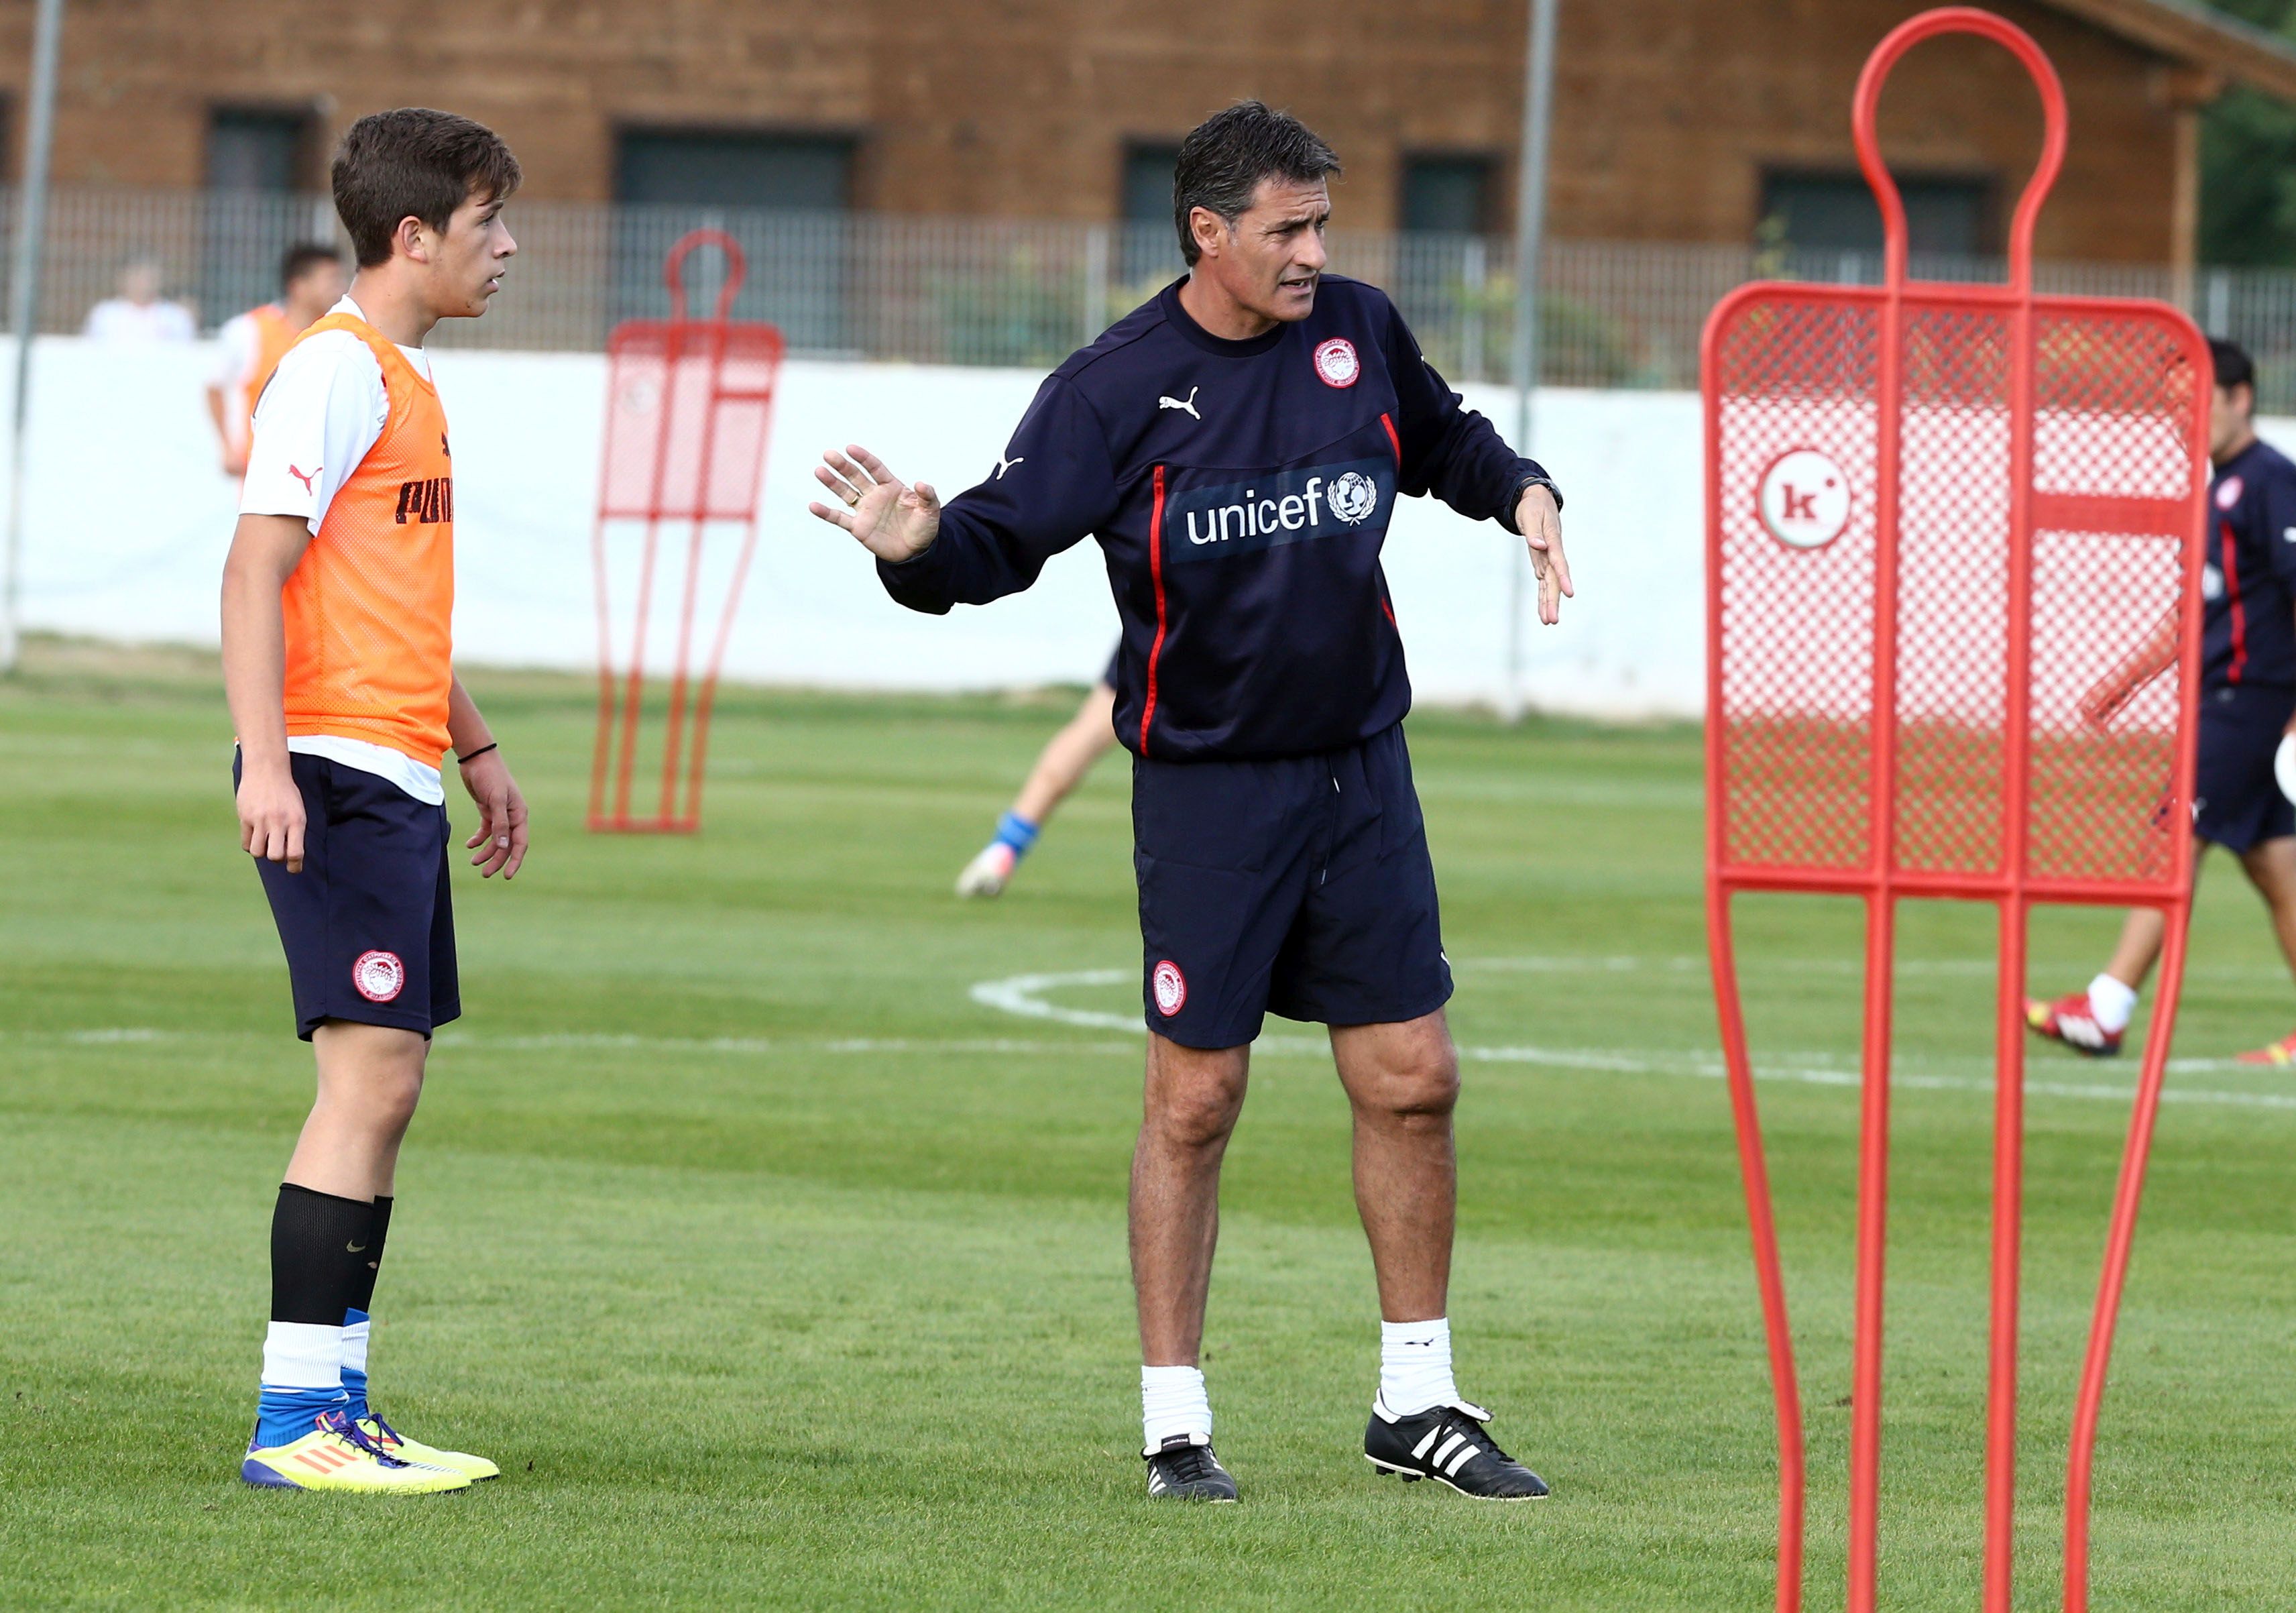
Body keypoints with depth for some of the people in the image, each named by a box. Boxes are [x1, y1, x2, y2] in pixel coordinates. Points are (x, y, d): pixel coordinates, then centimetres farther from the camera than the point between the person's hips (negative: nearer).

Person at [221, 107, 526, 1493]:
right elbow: (257, 570, -18)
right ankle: (295, 1421, -14)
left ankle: (339, 1400, 15)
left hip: (400, 781, 10)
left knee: (383, 1089, 11)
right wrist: (266, 763, -26)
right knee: (371, 1076, -14)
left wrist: (476, 747, 31)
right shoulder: (337, 373, -11)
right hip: (338, 778, -10)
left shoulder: (408, 380, 19)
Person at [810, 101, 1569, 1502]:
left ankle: (1417, 1401, 18)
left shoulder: (1359, 332, 3)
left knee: (1412, 1079, 4)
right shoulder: (1119, 388, -8)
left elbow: (1442, 440, 23)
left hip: (1362, 770, 4)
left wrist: (1520, 488, 4)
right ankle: (1177, 1423, 8)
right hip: (1207, 788, -4)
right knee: (1196, 1100, -2)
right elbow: (1005, 534, -8)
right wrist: (923, 547, -29)